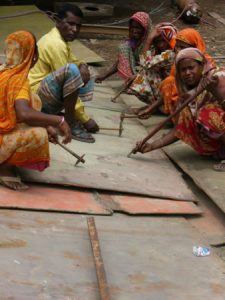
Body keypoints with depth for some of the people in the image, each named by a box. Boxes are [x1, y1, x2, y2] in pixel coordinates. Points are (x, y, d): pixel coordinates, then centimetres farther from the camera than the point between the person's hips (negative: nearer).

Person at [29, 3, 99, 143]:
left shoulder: (59, 39, 12)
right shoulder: (55, 44, -19)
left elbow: (74, 61, 25)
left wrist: (83, 66, -2)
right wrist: (84, 119, -18)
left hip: (45, 99, 10)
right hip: (37, 96, -10)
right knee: (72, 70, -30)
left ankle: (52, 114, 4)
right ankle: (71, 123, -19)